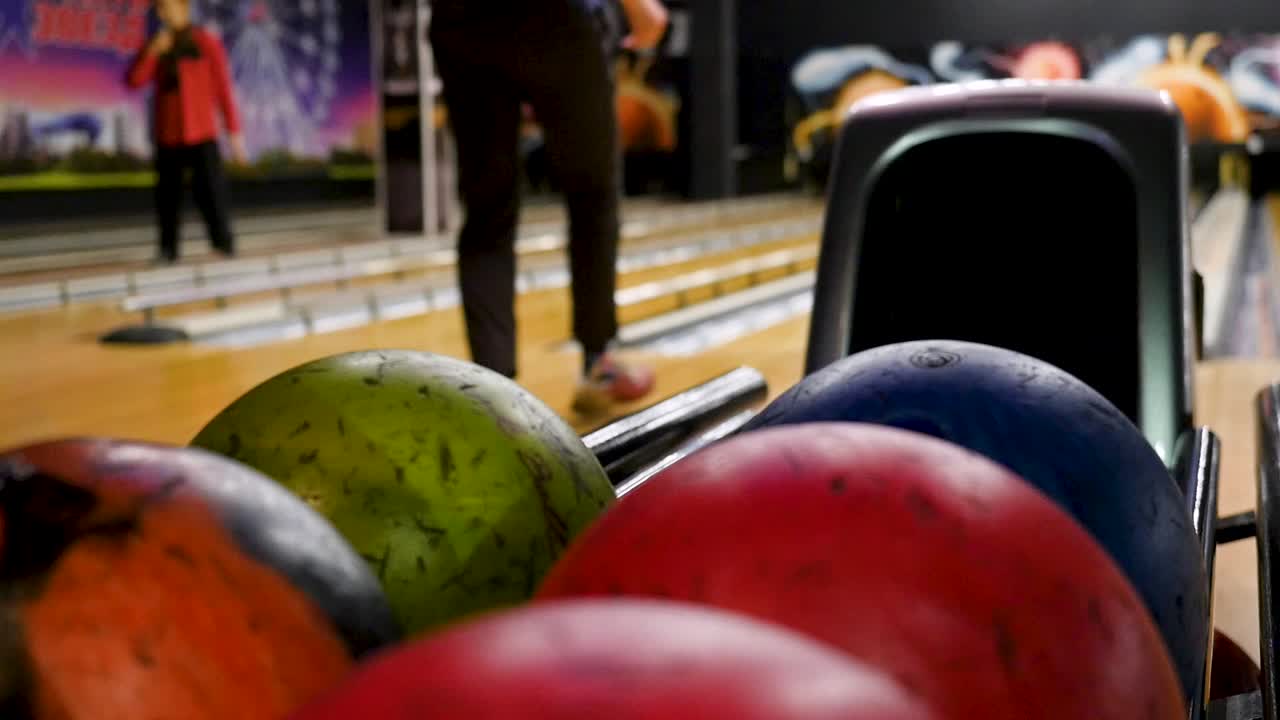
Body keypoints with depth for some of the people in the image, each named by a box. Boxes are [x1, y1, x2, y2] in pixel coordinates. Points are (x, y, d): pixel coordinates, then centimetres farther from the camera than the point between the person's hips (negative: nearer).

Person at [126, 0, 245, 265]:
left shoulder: (207, 43, -2)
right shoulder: (155, 46, 10)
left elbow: (223, 89, -2)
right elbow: (134, 81, -1)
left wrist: (234, 131, -4)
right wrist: (153, 51, -14)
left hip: (201, 135, -4)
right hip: (167, 136, 4)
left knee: (211, 192, -9)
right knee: (167, 195, 4)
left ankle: (224, 245, 1)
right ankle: (168, 250, 11)